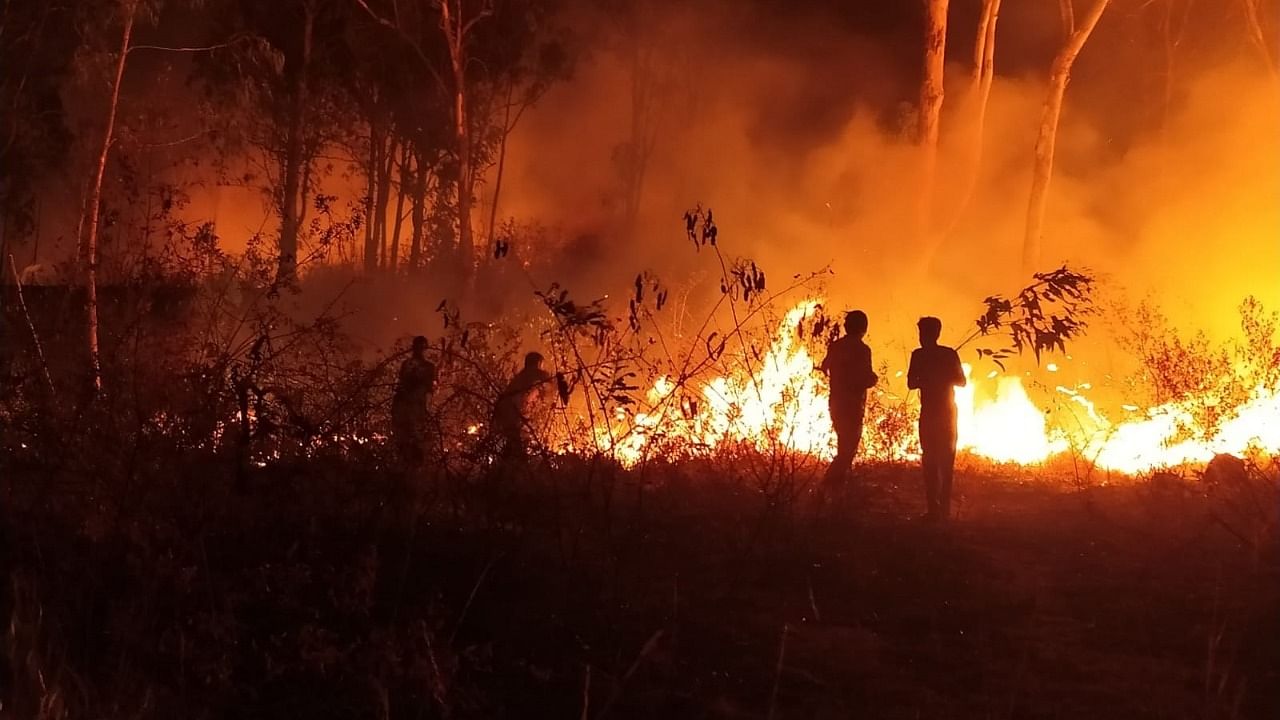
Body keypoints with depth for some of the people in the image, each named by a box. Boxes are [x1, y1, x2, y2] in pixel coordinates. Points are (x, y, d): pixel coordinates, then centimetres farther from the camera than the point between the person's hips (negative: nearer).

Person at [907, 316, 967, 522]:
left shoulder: (919, 355, -7)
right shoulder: (950, 354, 3)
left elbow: (911, 383, -8)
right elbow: (961, 381, 5)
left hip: (930, 413, -4)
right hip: (948, 412, 4)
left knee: (931, 460, -1)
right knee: (946, 459, 13)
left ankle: (934, 509, -9)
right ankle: (944, 508, 13)